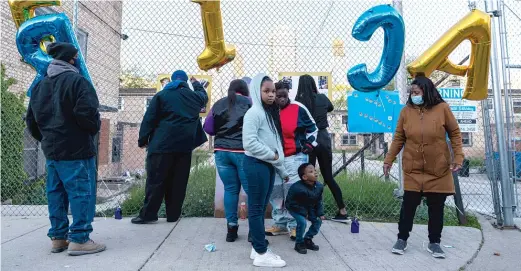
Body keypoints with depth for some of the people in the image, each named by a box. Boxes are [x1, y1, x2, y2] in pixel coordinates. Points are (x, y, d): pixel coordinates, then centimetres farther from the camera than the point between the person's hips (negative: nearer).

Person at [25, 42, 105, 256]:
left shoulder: (40, 85, 14)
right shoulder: (77, 81, -11)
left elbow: (31, 120, 16)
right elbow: (87, 113, -21)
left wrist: (45, 139, 23)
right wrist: (95, 128, -2)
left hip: (51, 150, 8)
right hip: (76, 150, -8)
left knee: (56, 193, 13)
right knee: (82, 192, -4)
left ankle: (58, 237, 21)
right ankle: (79, 239, -3)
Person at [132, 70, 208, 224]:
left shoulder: (161, 95, 4)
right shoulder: (194, 96, 12)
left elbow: (149, 119, -1)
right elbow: (204, 96, 38)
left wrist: (143, 140, 5)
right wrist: (196, 83, 54)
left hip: (162, 144, -2)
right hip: (184, 145, 3)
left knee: (156, 180, 1)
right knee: (178, 182, 6)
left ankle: (148, 214, 3)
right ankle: (173, 215, 11)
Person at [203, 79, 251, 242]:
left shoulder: (218, 104, 11)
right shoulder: (250, 103, 1)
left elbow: (208, 129, 12)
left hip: (222, 151, 4)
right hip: (243, 152, -4)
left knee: (230, 189, 11)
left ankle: (231, 229, 15)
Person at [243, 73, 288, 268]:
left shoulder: (271, 113, 16)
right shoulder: (254, 113, -11)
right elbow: (249, 143, -21)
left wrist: (282, 169, 18)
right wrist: (271, 155, -11)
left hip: (268, 165, 9)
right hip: (256, 164, -9)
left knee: (261, 208, 14)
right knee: (256, 208, 0)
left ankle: (258, 248, 25)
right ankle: (261, 254, 9)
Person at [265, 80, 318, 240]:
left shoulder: (298, 108, -4)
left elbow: (312, 127, 7)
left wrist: (309, 144, 1)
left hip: (294, 157, -4)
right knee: (275, 192, 9)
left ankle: (295, 225, 9)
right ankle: (280, 224, 22)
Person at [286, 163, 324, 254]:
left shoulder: (319, 186, -15)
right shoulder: (297, 188, -37)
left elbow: (319, 201, 0)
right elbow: (291, 202, -28)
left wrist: (320, 213, -9)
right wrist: (303, 212, -23)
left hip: (309, 207, 7)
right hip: (295, 208, -7)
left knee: (318, 221, -4)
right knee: (302, 222, -25)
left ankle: (307, 240, 16)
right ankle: (299, 243, -1)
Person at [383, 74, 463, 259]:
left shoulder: (442, 108, -5)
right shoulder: (406, 111, -2)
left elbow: (455, 133, 2)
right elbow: (398, 138, 2)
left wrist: (458, 157, -7)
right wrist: (389, 160, 1)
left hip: (438, 170, 0)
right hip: (412, 170, 0)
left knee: (436, 208, 10)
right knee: (408, 205, 5)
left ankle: (434, 242, 27)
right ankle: (402, 239, 21)